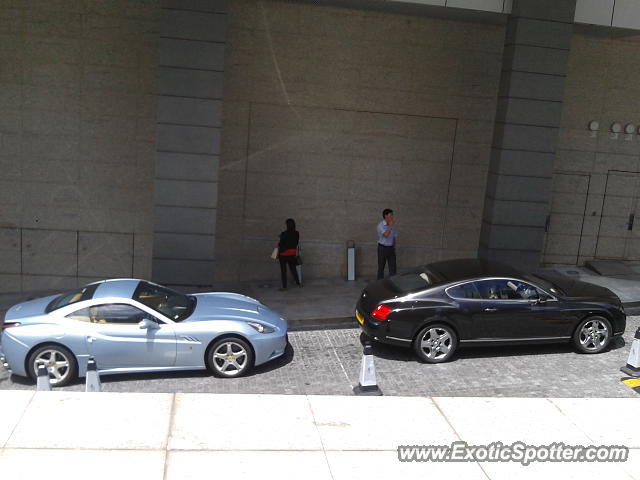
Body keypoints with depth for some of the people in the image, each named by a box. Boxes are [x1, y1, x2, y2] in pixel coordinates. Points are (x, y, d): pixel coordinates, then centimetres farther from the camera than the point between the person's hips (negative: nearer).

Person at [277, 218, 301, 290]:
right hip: (292, 254, 5)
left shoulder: (284, 234, -19)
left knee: (283, 270, 5)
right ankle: (298, 283, 28)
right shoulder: (297, 233, -5)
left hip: (283, 254, -5)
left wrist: (278, 254, 1)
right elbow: (296, 243, 4)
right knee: (293, 268, 20)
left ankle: (284, 286, 7)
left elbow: (281, 244, -13)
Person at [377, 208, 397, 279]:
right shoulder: (381, 225, -12)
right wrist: (390, 226, -24)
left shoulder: (393, 225, 4)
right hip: (382, 248, -5)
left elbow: (394, 237, 12)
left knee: (393, 267, 3)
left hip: (391, 248, 5)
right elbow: (385, 235, -28)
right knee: (381, 267, 5)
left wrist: (394, 249, 12)